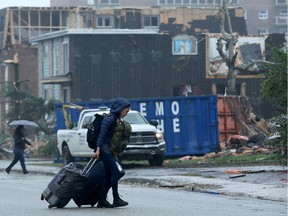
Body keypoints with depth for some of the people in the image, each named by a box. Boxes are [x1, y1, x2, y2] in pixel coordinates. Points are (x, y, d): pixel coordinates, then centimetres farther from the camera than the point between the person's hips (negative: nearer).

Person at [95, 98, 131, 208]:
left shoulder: (116, 120, 18)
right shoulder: (110, 119, -12)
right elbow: (102, 134, -18)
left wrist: (115, 153, 22)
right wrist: (98, 149, -24)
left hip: (110, 151, 10)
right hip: (105, 150, -10)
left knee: (109, 176, 6)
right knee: (115, 173, -11)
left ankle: (102, 201, 8)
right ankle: (116, 199, -8)